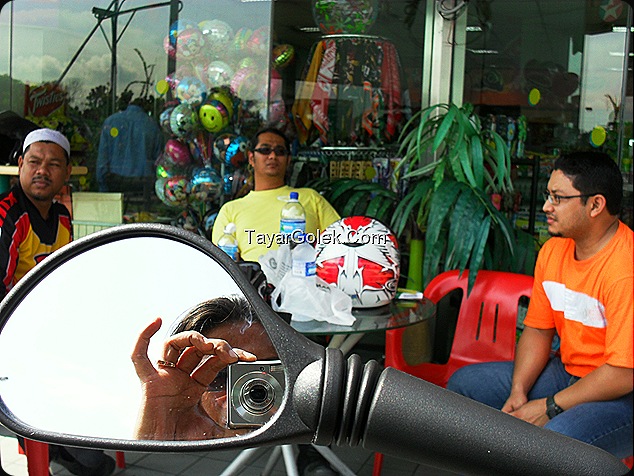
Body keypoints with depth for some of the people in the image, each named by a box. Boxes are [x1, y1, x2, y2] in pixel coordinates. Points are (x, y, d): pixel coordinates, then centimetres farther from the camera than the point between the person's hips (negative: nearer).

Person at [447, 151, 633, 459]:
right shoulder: (553, 251, 2)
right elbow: (537, 330, 8)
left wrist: (550, 407, -19)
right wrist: (518, 391, -7)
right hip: (568, 373, 9)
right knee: (462, 385, 5)